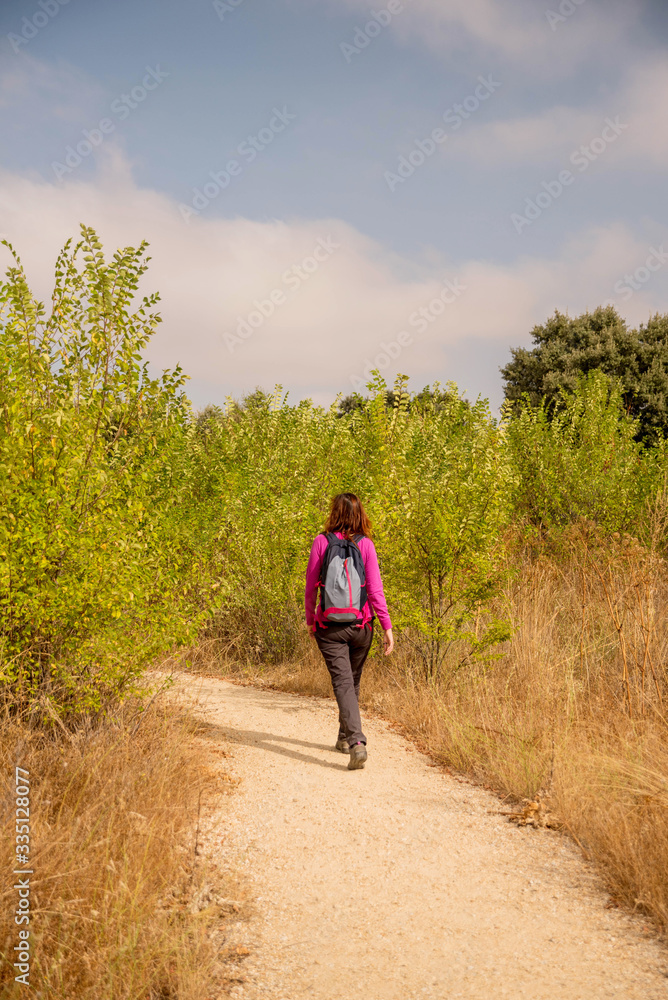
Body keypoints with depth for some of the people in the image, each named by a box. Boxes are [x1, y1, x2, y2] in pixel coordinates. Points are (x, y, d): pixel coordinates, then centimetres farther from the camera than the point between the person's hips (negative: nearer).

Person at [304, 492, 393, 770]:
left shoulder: (321, 542, -5)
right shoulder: (365, 544, -5)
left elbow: (311, 586, 1)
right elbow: (375, 590, -8)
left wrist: (310, 619, 15)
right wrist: (387, 627, -3)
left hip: (329, 626, -2)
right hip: (360, 626, 2)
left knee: (342, 682, -4)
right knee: (353, 680, 20)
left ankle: (357, 742, -21)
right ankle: (345, 736, 34)